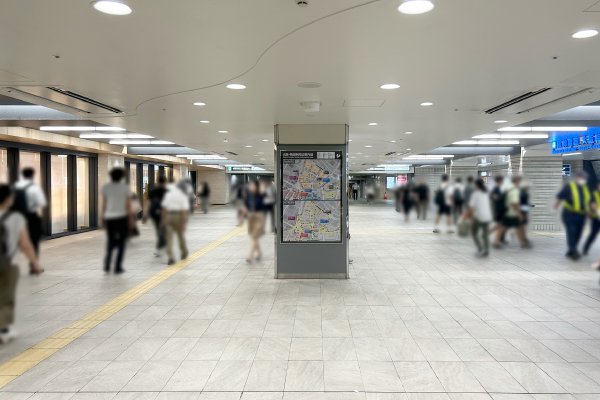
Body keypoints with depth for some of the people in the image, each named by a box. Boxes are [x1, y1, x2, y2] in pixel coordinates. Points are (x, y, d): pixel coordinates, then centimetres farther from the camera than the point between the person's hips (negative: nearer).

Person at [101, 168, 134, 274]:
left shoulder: (106, 187, 3)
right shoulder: (125, 187, -2)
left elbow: (103, 205, 1)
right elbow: (128, 205, -5)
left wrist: (102, 220, 7)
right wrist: (131, 220, -2)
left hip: (109, 218, 2)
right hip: (122, 217, -2)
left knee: (111, 241, 16)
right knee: (121, 242, 8)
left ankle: (107, 263, -5)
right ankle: (118, 267, 4)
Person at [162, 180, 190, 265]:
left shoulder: (168, 194, 11)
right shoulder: (183, 196, 1)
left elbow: (164, 208, 6)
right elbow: (184, 210, -9)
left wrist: (163, 220, 11)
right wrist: (184, 223, -10)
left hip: (168, 215, 2)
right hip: (178, 216, -2)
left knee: (169, 237, 1)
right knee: (180, 235, 15)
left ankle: (170, 257, -8)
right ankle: (184, 253, 33)